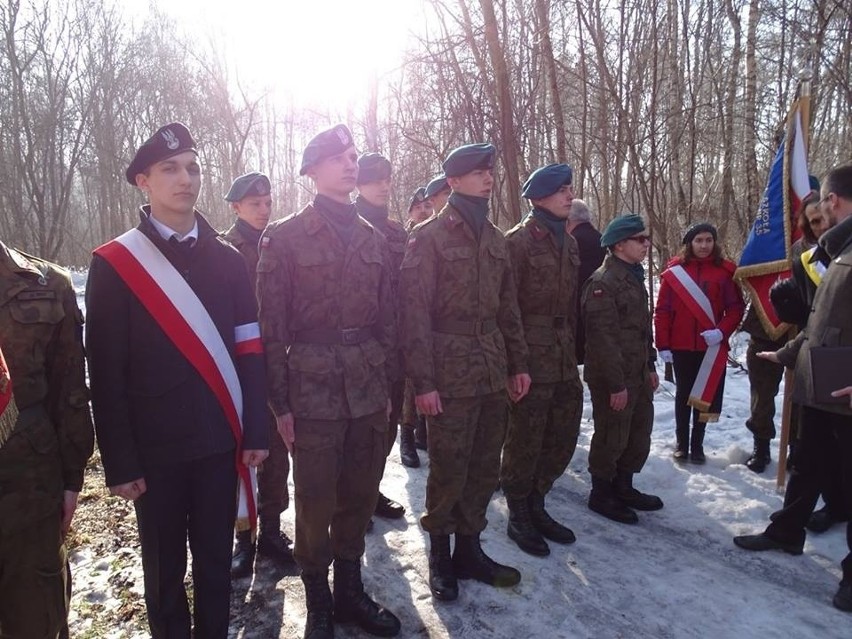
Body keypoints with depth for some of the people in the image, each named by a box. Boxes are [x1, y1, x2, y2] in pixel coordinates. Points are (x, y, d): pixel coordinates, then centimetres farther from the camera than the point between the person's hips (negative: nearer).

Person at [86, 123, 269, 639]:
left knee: (216, 562, 16)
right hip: (156, 448, -2)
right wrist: (120, 462, -8)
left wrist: (257, 431, -1)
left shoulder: (227, 259, 5)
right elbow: (107, 372, -6)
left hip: (221, 442, 3)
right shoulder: (114, 264, -5)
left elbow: (250, 350, 3)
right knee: (165, 568, 14)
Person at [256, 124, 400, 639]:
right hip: (314, 389, -4)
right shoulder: (285, 237, -3)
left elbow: (387, 319, 13)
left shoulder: (373, 238, 11)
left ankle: (350, 591, 34)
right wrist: (280, 403, -7)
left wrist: (387, 385, 10)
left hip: (369, 389, 4)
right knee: (316, 502, 5)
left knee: (360, 497, 13)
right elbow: (272, 326, -5)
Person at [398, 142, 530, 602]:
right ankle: (440, 555, 23)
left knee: (485, 466, 13)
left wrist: (518, 363, 11)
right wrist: (422, 380, -15)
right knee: (449, 469, 3)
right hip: (450, 372, -6)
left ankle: (469, 547, 30)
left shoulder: (495, 238, 13)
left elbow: (508, 306, 16)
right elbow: (414, 311, -11)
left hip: (493, 371, 6)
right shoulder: (428, 236, -6)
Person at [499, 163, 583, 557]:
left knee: (562, 440, 14)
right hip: (531, 357, -8)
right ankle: (518, 517, 22)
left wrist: (571, 349, 15)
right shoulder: (518, 241, -9)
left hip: (564, 359, 8)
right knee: (525, 441, 4)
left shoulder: (568, 242, 14)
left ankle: (536, 505, 32)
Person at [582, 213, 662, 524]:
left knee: (639, 435, 18)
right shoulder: (602, 282, -18)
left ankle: (623, 487, 34)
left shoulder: (634, 277, 14)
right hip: (613, 377, -10)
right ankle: (601, 494, 20)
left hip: (637, 374, 10)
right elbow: (603, 337, -22)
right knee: (612, 437, 3)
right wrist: (616, 383, -22)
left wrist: (650, 366, 19)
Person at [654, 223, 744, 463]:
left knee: (704, 394, 8)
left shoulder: (725, 271, 0)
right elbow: (662, 310, -2)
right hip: (681, 346, 0)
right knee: (683, 394, 10)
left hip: (711, 346, 0)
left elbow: (736, 308, 0)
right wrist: (663, 345, -5)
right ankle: (681, 443, 21)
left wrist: (721, 331, -15)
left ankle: (697, 444, 21)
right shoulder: (674, 271, -2)